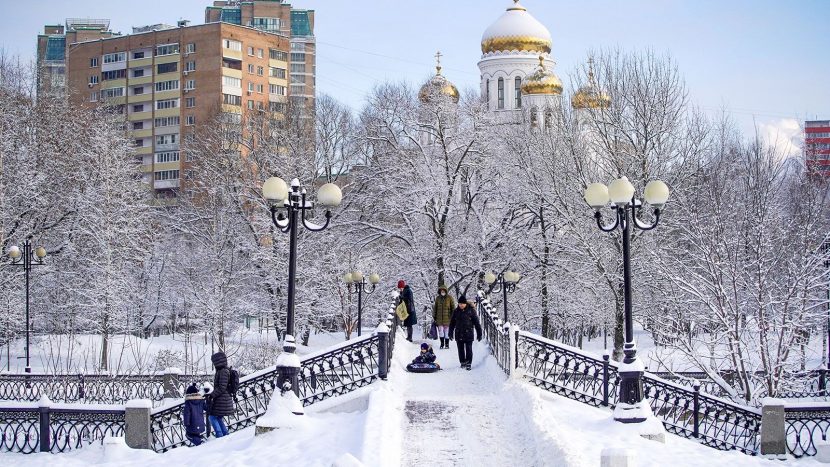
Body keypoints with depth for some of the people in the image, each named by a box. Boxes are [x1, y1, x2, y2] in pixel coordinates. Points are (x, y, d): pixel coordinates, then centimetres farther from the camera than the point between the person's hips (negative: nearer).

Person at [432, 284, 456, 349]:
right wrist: (434, 316, 12)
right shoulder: (438, 298, 7)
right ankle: (442, 344, 12)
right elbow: (435, 308, 14)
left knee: (447, 331, 4)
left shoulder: (449, 298, -2)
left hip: (447, 318, -2)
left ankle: (447, 344, 16)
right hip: (439, 318, 2)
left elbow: (453, 307, 0)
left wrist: (453, 316, -5)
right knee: (440, 331, 0)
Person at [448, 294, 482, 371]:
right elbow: (452, 323, 14)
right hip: (459, 334, 3)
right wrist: (451, 333, 12)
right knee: (460, 349, 8)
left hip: (468, 334, -3)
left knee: (468, 349, -4)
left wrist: (479, 333, -2)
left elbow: (476, 323, -1)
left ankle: (468, 363, 3)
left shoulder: (471, 311, -4)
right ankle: (462, 362, 20)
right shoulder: (456, 311, 5)